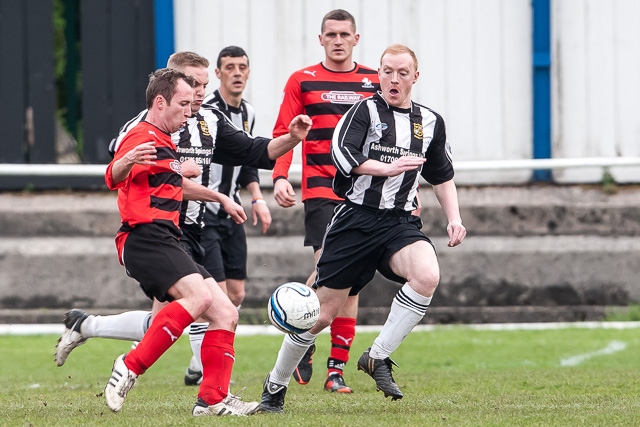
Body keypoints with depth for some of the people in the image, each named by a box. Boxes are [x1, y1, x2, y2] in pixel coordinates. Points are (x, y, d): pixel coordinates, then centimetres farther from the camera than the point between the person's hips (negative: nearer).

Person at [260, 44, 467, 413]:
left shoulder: (430, 122, 12)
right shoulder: (366, 110, -1)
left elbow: (442, 176, 23)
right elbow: (342, 153, -16)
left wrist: (454, 217, 11)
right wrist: (387, 167, -21)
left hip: (401, 222, 3)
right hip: (357, 217, -3)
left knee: (427, 276, -30)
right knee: (322, 313, 0)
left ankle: (378, 357, -16)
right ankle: (275, 386, 20)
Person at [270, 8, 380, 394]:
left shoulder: (375, 82, 11)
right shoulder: (302, 81, 5)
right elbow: (284, 135, 2)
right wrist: (280, 178, -13)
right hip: (320, 189, -3)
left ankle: (338, 367, 6)